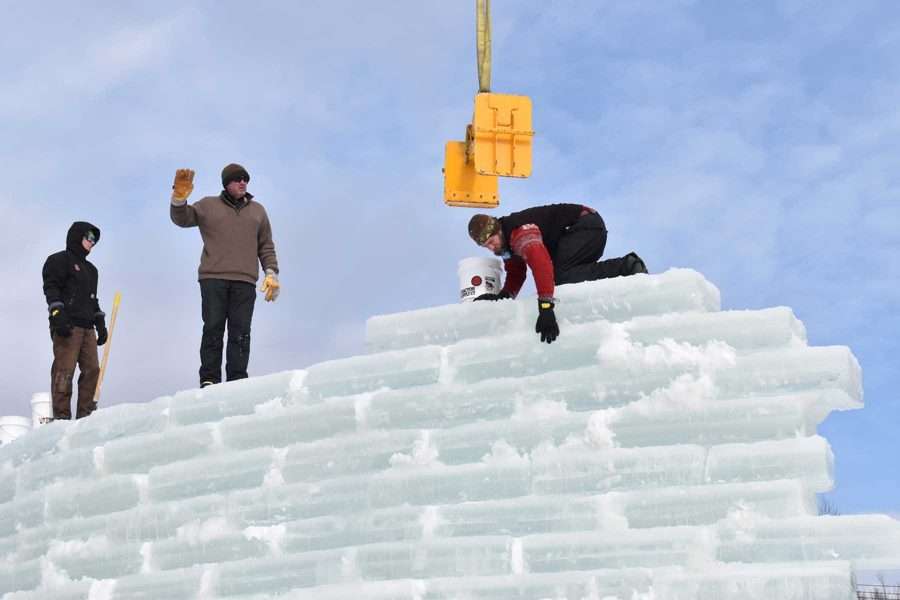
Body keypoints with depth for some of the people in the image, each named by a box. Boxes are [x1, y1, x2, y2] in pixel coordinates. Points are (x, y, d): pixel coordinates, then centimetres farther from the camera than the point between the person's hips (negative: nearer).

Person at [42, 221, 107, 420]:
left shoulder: (90, 269, 29)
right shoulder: (59, 260, 6)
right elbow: (51, 288, -7)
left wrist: (100, 323, 22)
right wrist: (57, 313, -20)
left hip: (87, 327, 8)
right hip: (66, 325, -8)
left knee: (92, 369, -1)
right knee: (64, 370, -13)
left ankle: (85, 415, 0)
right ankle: (61, 416, -15)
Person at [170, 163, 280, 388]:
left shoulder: (258, 211, 19)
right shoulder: (208, 206, 14)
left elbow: (266, 247, 19)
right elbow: (182, 218, 5)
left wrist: (271, 273, 7)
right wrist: (179, 198, -15)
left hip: (245, 281, 2)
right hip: (213, 279, -1)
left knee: (240, 334, -3)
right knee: (213, 331, -5)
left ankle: (237, 382, -3)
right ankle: (209, 380, -3)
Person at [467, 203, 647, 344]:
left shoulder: (520, 231, -29)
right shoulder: (507, 240, 4)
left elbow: (541, 263, -44)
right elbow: (515, 274, 10)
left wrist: (545, 308, -51)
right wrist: (503, 295, -11)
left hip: (590, 225, -11)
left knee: (560, 275, -26)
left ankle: (627, 266, -18)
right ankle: (628, 265, 5)